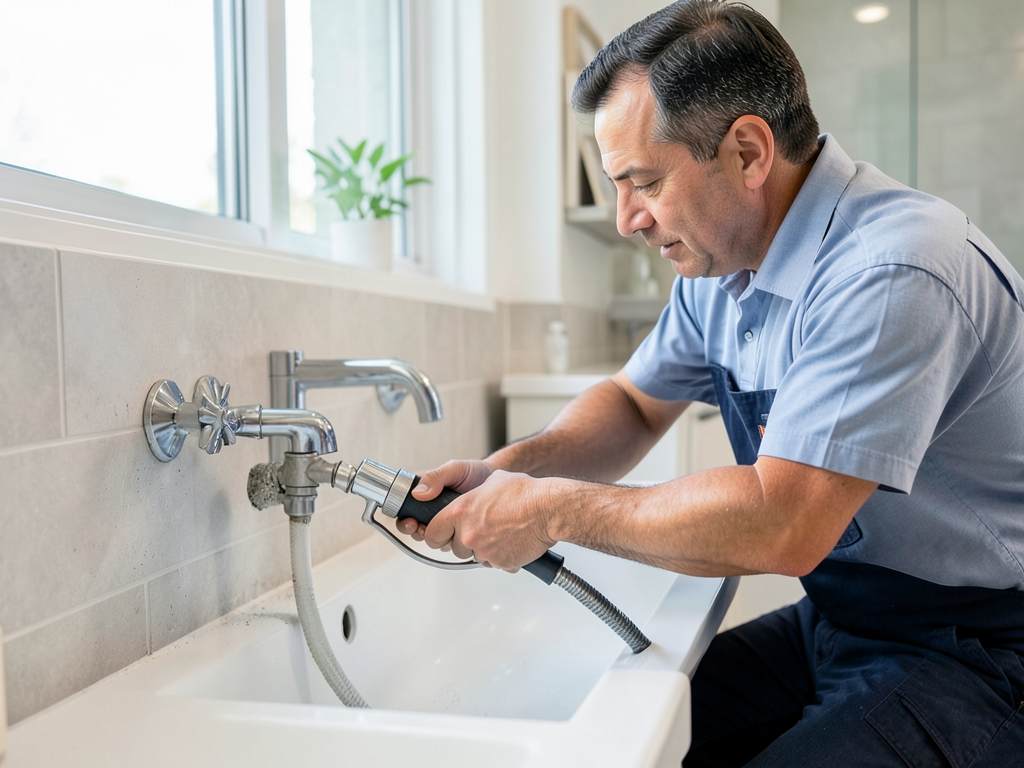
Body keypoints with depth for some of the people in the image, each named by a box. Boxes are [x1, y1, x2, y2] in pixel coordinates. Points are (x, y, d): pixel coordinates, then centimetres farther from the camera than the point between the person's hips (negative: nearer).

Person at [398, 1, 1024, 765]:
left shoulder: (894, 273, -26)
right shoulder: (722, 259, 2)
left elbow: (781, 525, -31)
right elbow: (635, 403, 12)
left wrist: (555, 509, -21)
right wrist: (506, 469, -6)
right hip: (837, 617, 7)